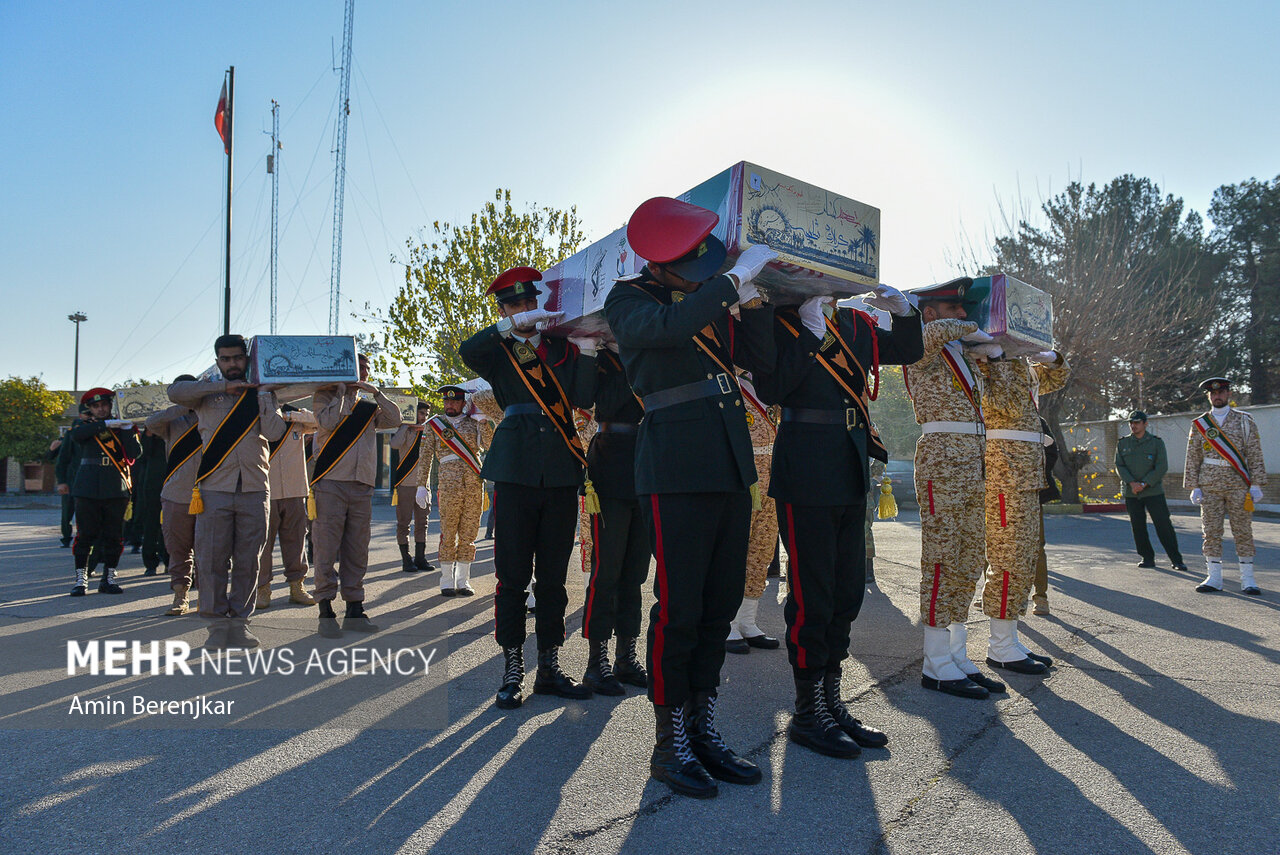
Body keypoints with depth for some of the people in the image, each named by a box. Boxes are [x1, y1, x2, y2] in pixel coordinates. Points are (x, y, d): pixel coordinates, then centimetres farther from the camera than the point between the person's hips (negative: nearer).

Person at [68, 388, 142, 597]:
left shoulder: (122, 427, 13)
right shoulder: (84, 425, 12)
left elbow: (135, 453, -3)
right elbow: (76, 434, -14)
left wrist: (127, 430, -11)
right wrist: (106, 424, -17)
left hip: (116, 489, 1)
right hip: (88, 489, -1)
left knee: (114, 536, 3)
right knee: (85, 534, 0)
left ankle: (108, 579, 13)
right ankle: (81, 579, 8)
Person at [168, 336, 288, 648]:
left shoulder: (263, 394, 14)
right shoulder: (207, 393, 12)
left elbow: (274, 432, -4)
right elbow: (175, 391, -10)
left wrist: (263, 392, 0)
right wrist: (224, 386, -7)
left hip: (254, 491, 1)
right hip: (214, 490, -1)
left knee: (248, 562, 4)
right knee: (212, 560, -1)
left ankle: (240, 622, 15)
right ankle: (219, 623, 11)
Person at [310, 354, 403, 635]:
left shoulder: (368, 406, 20)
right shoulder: (325, 397, 9)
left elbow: (395, 420, 5)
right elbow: (328, 422, -11)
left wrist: (376, 392, 0)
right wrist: (341, 392, -1)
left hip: (362, 486, 4)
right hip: (331, 483, -4)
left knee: (357, 551, 6)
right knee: (327, 548, -5)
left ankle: (354, 610, 12)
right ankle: (326, 611, 1)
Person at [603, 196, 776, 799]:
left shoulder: (713, 298, 17)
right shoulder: (628, 300, -1)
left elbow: (761, 360, 11)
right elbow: (668, 327, -23)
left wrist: (750, 297, 0)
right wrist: (734, 278, -17)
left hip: (732, 467, 7)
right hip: (675, 471, -7)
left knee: (720, 605, 10)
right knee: (678, 607, -5)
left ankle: (702, 729, 23)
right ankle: (670, 744, 11)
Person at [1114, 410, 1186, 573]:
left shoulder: (1156, 442, 2)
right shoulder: (1122, 443, 9)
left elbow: (1162, 467, -5)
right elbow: (1119, 466, 3)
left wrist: (1144, 484, -14)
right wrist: (1132, 483, -12)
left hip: (1153, 491, -3)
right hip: (1131, 493, 3)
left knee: (1163, 525, -5)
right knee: (1138, 527, 4)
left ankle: (1176, 560, 3)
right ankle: (1148, 558, 15)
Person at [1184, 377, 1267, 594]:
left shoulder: (1245, 421, 6)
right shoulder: (1199, 424, 8)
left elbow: (1255, 455, 3)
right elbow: (1192, 458, 8)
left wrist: (1256, 484, -4)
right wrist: (1194, 487, 2)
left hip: (1238, 486, -1)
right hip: (1210, 487, 1)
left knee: (1243, 532, 1)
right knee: (1212, 533, 2)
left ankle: (1247, 579, 9)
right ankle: (1214, 578, 8)